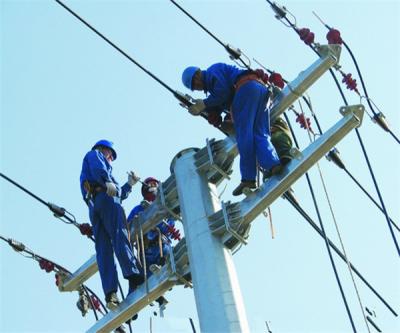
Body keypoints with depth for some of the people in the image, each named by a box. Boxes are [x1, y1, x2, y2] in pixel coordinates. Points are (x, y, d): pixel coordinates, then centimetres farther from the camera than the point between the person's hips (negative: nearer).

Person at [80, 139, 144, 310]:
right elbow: (97, 167, -6)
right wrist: (107, 181, -22)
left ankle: (110, 293, -23)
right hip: (105, 196, -7)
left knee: (103, 250, -9)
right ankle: (135, 276, -37)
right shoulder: (94, 154, 22)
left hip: (93, 206, 7)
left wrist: (130, 184, 38)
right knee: (120, 237, -21)